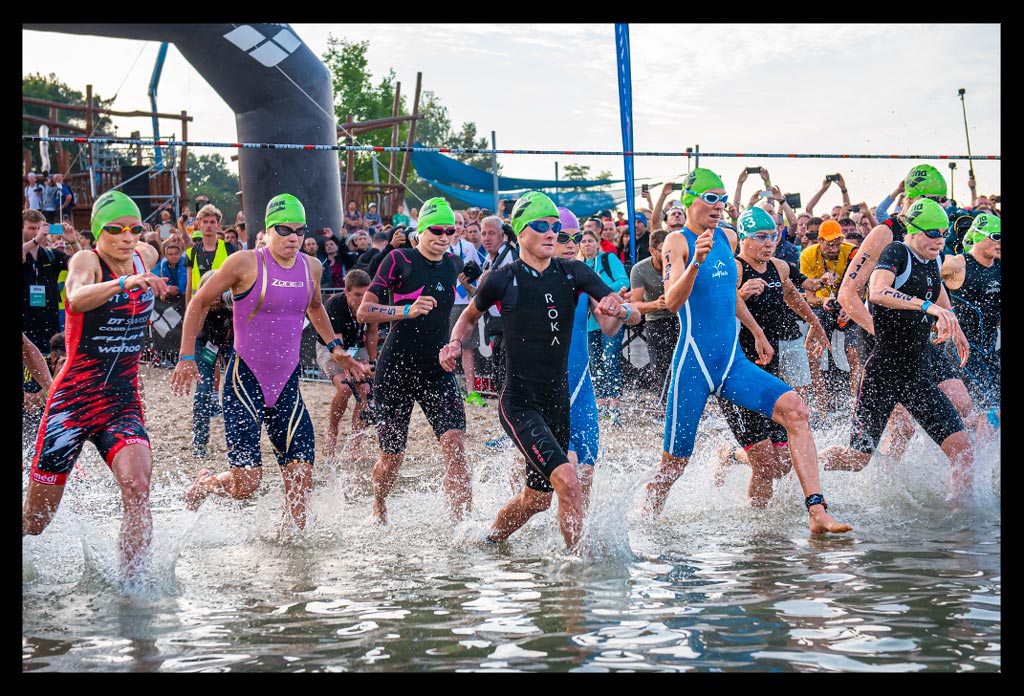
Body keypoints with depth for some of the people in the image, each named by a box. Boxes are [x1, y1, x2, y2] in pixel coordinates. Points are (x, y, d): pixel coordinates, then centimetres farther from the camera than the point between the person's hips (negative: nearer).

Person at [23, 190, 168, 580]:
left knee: (137, 488, -24)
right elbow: (76, 298, -36)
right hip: (73, 400, -4)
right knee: (35, 521, 3)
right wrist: (123, 284, -51)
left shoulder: (146, 257, 5)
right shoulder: (86, 261, -11)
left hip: (124, 403, 4)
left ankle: (131, 584, -20)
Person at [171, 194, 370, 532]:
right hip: (245, 381, -5)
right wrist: (187, 358, -4)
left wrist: (335, 347, 22)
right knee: (246, 482, -10)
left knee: (301, 476, -4)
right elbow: (199, 303, 0)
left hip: (287, 384, 5)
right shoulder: (245, 263, -9)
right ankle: (202, 484, 22)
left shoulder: (311, 268, 7)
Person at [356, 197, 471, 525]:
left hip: (437, 372, 4)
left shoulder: (454, 264, 8)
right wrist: (407, 311, -26)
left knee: (455, 445, -17)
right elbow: (364, 311, -13)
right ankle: (379, 508, 37)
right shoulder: (399, 260, -8)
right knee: (392, 457, 7)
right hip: (396, 371, -3)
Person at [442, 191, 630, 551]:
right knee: (567, 480, -23)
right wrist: (455, 342, -4)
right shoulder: (502, 279, -5)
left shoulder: (572, 273, 2)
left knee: (537, 498, 16)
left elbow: (633, 315, -1)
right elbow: (470, 315, 15)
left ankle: (487, 540, 41)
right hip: (519, 403, -5)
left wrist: (618, 308, -24)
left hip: (558, 400, 5)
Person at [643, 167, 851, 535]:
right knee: (673, 464, 0)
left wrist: (758, 333, 35)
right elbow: (671, 301, -23)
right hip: (693, 364, -5)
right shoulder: (677, 241, -7)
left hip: (732, 362, 5)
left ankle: (816, 511, -22)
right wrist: (696, 261, -37)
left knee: (794, 409, -17)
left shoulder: (728, 238, 13)